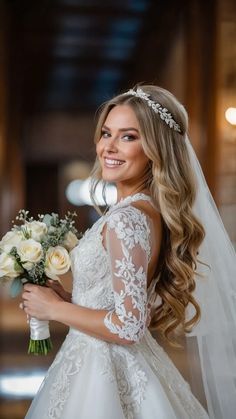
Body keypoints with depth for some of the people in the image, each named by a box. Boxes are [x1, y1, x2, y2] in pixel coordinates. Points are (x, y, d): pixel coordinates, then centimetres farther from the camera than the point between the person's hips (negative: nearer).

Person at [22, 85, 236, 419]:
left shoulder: (125, 220, -24)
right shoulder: (150, 210, 3)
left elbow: (128, 327, -24)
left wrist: (55, 308, -13)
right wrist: (67, 297, 8)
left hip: (102, 367, -8)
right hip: (123, 364, 8)